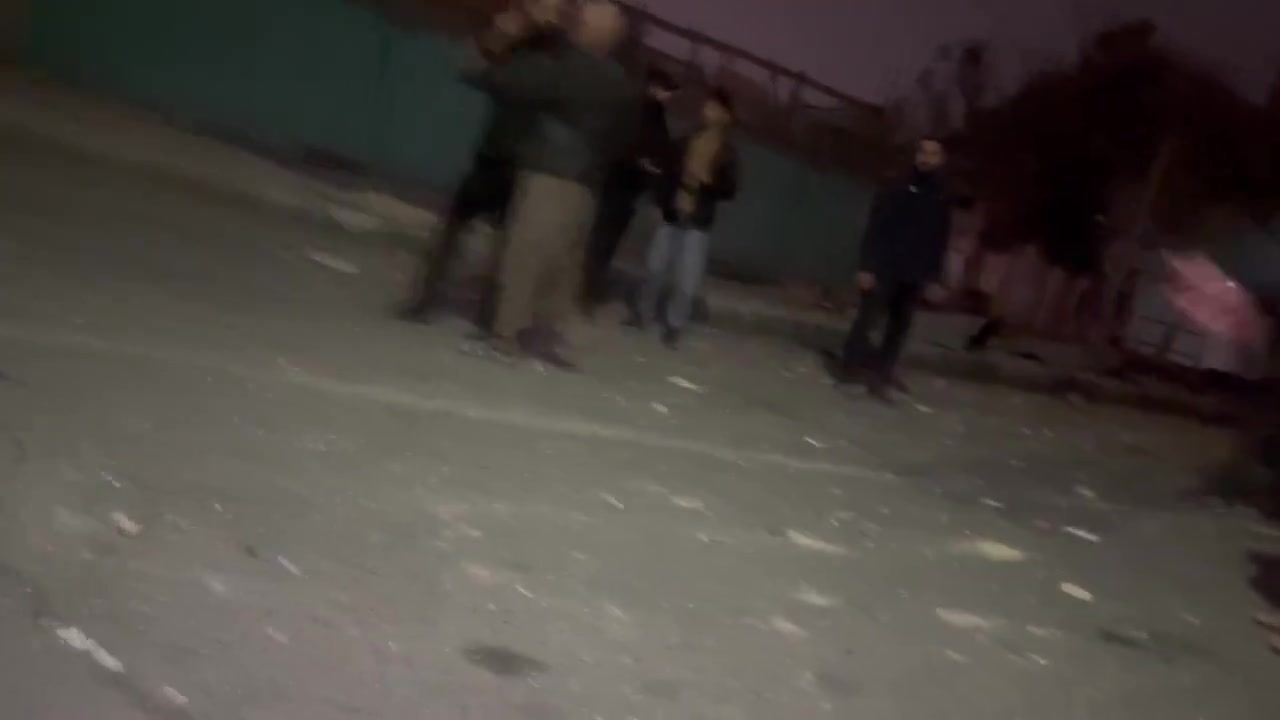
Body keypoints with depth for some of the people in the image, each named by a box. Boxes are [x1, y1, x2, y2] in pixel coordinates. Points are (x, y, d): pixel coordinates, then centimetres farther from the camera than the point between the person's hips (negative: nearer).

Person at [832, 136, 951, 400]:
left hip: (913, 277, 3)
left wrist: (933, 278, 4)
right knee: (866, 318, -6)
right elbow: (873, 231, -4)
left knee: (899, 327, 4)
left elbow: (939, 244, 11)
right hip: (883, 270, -3)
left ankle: (879, 373, 11)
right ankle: (850, 365, 5)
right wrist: (866, 266, -13)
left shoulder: (942, 201, 8)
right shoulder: (895, 191, 1)